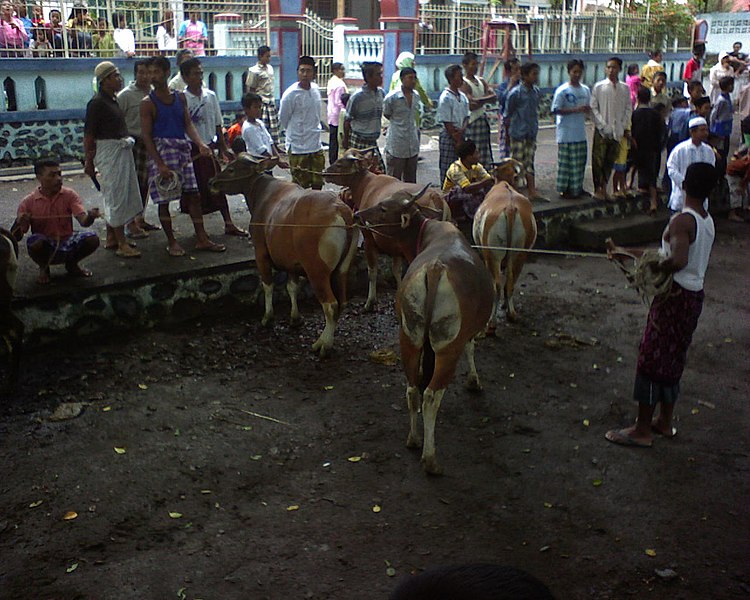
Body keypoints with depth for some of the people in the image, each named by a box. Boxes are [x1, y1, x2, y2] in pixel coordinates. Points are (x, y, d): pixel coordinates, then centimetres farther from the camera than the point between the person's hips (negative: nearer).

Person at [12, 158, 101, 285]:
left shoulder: (69, 195, -3)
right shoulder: (28, 202, -6)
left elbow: (83, 221, -17)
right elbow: (16, 237, -5)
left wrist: (90, 216, -42)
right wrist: (19, 223, -29)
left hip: (67, 245, 2)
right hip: (45, 249, -1)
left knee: (92, 239, -25)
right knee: (34, 241, -35)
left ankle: (72, 264, 8)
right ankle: (43, 269, 1)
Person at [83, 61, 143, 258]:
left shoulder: (113, 100, 14)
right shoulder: (97, 103, -14)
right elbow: (88, 134, -15)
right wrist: (88, 162, -15)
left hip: (122, 151, 9)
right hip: (108, 151, -9)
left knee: (117, 196, 13)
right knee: (116, 197, -7)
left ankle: (111, 238, 22)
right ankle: (122, 244, -4)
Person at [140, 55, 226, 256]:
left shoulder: (180, 97, 9)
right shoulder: (148, 103, -5)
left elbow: (188, 124, 7)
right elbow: (147, 136, -8)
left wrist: (200, 144, -13)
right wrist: (160, 164, -17)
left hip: (183, 149, 5)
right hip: (161, 150, -5)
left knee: (193, 195, 5)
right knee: (164, 200, 0)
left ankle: (202, 239, 12)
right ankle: (171, 242, 12)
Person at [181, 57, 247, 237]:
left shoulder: (210, 96, 4)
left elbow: (217, 124, 10)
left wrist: (223, 148, 10)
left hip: (209, 147, 3)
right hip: (191, 149, -3)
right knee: (195, 190, 6)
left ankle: (228, 223, 13)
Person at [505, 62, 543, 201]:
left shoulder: (536, 91, 6)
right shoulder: (516, 93, -12)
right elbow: (507, 114, -6)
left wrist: (534, 127, 16)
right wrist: (507, 133, -2)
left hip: (531, 133, 6)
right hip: (518, 133, -6)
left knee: (529, 163, 8)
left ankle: (532, 192, 10)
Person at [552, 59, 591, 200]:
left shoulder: (585, 90, 10)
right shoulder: (562, 90, -10)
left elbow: (588, 108, 18)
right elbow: (556, 110, -15)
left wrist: (587, 109, -7)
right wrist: (576, 110, -20)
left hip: (580, 133, 7)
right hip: (566, 134, -6)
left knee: (580, 161, 12)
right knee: (566, 162, -2)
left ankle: (577, 188, 24)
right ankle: (564, 190, 7)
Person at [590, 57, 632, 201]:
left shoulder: (625, 88, 7)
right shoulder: (599, 86, -2)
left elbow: (628, 108, 11)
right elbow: (593, 107, -3)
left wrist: (625, 127, 1)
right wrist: (603, 125, -10)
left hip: (618, 131, 3)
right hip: (602, 130, -3)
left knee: (610, 160, 9)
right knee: (598, 160, -2)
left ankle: (604, 188, 19)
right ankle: (597, 189, 8)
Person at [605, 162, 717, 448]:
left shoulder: (682, 221, -20)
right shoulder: (707, 221, 8)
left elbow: (678, 260, -37)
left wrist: (654, 269, -18)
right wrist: (627, 252, 17)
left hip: (674, 298, -9)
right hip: (694, 296, 9)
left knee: (651, 360, 1)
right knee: (672, 360, 19)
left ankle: (642, 430, 9)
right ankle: (665, 422, 31)